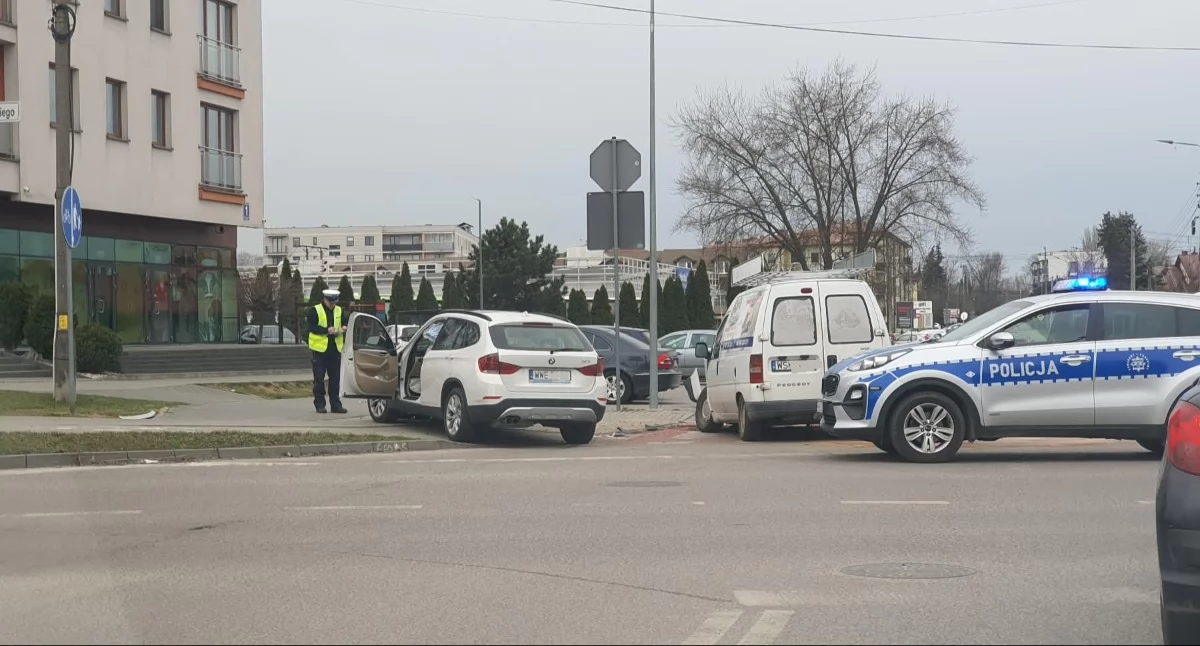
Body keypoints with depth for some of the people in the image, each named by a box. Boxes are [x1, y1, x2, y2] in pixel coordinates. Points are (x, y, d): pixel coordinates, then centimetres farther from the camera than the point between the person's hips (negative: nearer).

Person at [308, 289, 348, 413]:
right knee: (319, 378, 0)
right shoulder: (315, 310, -4)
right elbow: (311, 327, -12)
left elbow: (345, 323, 17)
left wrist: (344, 328, -7)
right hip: (320, 348, -4)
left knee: (335, 378, 6)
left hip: (335, 348, 4)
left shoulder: (339, 311, 11)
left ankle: (335, 404, 11)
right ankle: (320, 404, 7)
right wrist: (327, 330, -23)